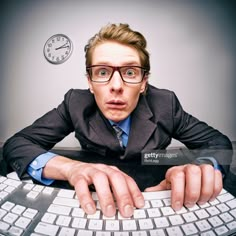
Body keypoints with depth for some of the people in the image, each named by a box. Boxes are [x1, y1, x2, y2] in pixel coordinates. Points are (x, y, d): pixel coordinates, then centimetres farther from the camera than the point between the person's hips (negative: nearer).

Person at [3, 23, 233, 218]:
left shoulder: (165, 104, -16)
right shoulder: (75, 104, -16)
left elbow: (218, 141, -8)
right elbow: (16, 144, -18)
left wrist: (205, 166, -32)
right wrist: (70, 167, -38)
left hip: (156, 203, 3)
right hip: (96, 205, -1)